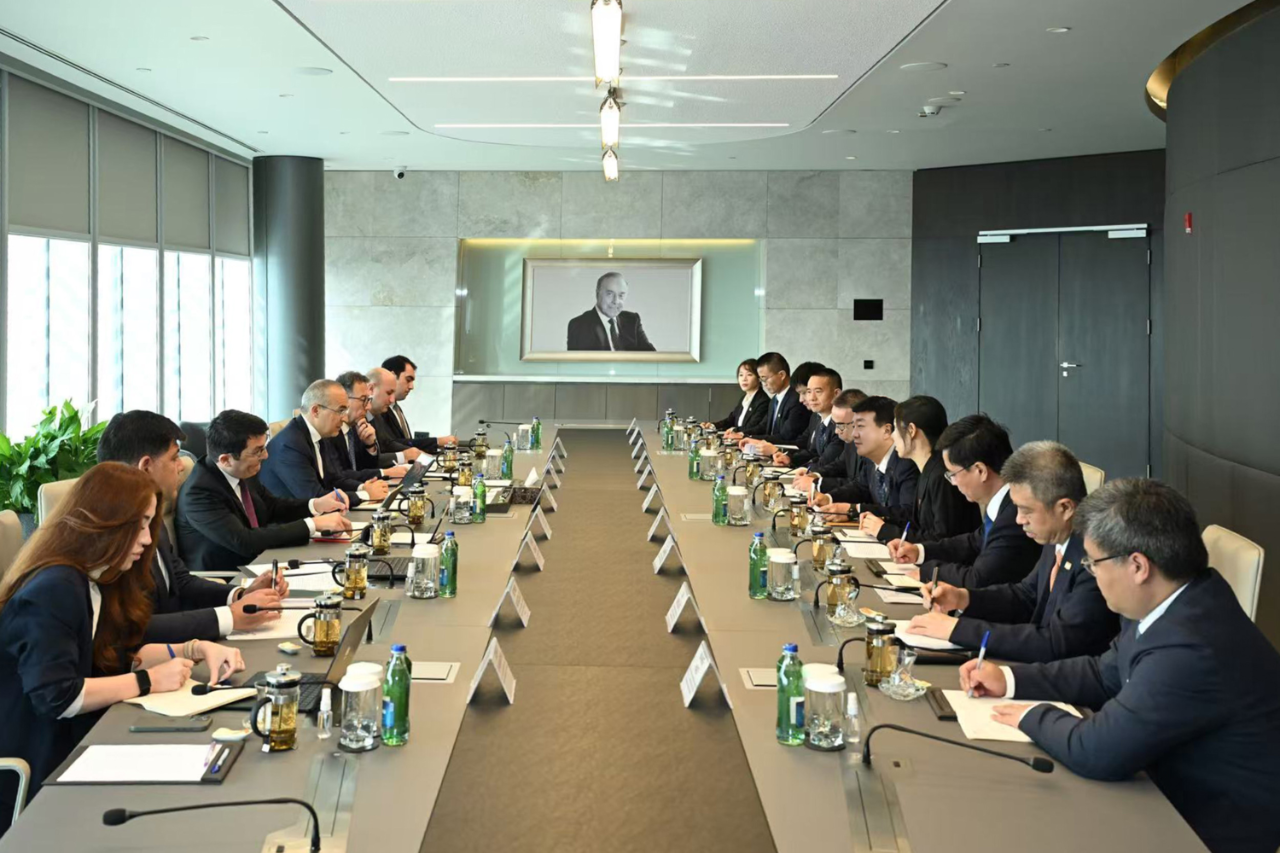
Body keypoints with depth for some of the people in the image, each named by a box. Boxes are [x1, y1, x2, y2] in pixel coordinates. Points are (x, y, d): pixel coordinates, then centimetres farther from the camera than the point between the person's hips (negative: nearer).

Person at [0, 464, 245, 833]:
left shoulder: (92, 582, 8)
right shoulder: (54, 590, -23)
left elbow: (120, 654, 13)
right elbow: (56, 697, -29)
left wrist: (197, 650, -2)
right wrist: (147, 682, -20)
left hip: (67, 750, 9)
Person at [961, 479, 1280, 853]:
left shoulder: (1192, 650, -34)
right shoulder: (1173, 602, -4)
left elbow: (1096, 751, -28)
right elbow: (1106, 674, 12)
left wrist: (1033, 717, -9)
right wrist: (1010, 679, 5)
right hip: (1180, 788, 8)